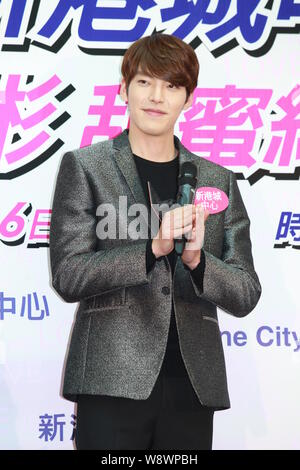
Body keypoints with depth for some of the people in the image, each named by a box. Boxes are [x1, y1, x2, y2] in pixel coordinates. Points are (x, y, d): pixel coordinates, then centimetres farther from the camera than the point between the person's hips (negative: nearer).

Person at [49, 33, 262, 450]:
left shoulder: (217, 180, 12)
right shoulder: (84, 166, 4)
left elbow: (245, 295, 8)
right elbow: (68, 277, -6)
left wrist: (196, 259, -12)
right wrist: (153, 248, -18)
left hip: (192, 385, 3)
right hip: (114, 380, -3)